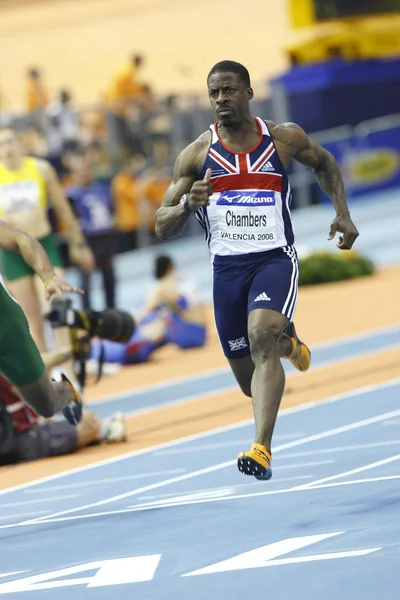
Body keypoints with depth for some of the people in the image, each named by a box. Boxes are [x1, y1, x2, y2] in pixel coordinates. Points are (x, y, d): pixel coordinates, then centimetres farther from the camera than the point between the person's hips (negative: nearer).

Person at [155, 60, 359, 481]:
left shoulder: (285, 138, 1)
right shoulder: (197, 155, 1)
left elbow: (324, 164, 23)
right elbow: (163, 228, 1)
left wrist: (342, 212, 11)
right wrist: (186, 205, -20)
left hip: (275, 259, -2)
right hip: (227, 267, 2)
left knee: (261, 336, -31)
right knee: (250, 381, 10)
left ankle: (262, 450, -37)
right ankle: (286, 342, 48)